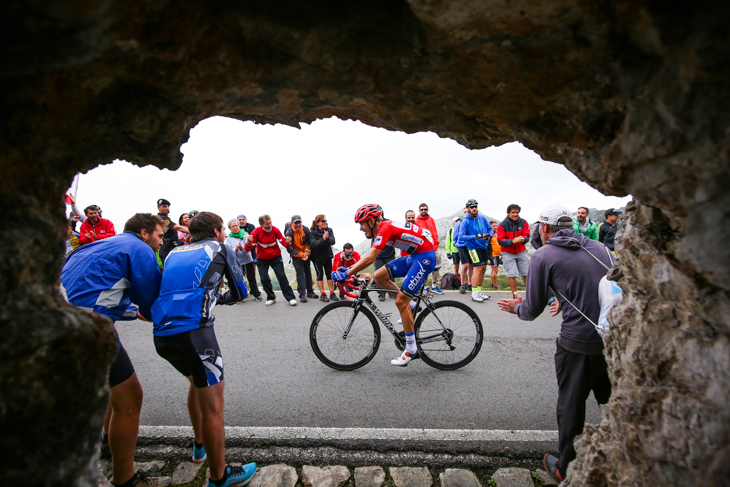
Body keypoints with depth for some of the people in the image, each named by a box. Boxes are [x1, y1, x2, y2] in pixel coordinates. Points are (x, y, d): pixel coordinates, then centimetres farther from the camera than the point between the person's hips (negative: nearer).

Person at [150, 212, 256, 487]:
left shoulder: (174, 253, 24)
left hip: (161, 337, 7)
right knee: (212, 404, 5)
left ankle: (199, 445, 47)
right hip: (193, 332, -7)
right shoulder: (220, 249, 10)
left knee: (197, 382, 30)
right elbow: (240, 291, 16)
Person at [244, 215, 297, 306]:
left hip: (276, 257, 0)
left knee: (282, 276, -7)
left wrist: (287, 243, -35)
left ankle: (290, 298, -1)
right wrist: (249, 242, -43)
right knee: (264, 279, -6)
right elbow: (248, 248, -20)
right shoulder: (256, 232, -18)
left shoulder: (275, 229, -16)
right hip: (262, 260, 0)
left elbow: (283, 241, -11)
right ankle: (271, 298, 16)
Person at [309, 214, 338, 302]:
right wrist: (323, 239, -39)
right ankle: (322, 294, 7)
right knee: (320, 274, -2)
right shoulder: (313, 232, -11)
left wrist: (327, 238, -36)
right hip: (317, 257, -3)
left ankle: (332, 293, 12)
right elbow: (314, 244, -24)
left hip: (327, 256, 3)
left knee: (329, 274, 4)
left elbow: (333, 241, -14)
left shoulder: (329, 230, 0)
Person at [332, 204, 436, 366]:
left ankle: (411, 350, 3)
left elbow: (369, 259, -29)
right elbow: (369, 256, 15)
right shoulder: (382, 229, 9)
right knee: (378, 276, 2)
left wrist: (346, 274, -24)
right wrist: (350, 268, 8)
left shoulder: (385, 229, -20)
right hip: (414, 256, 9)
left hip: (425, 257, -9)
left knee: (400, 302, -9)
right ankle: (409, 306, 14)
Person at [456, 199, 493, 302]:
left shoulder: (482, 218, 3)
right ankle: (474, 294, -6)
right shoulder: (465, 222, -12)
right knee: (478, 269, -12)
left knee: (483, 268, 9)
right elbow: (461, 236, -19)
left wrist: (489, 235, -11)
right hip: (473, 247, -6)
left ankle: (479, 291, 21)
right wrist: (475, 236, -28)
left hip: (484, 246, 6)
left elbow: (490, 228, 12)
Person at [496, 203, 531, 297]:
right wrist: (512, 241, -30)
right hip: (508, 253, -2)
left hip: (521, 252, 3)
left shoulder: (524, 223, -2)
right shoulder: (502, 225, -10)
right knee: (512, 275, -4)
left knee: (526, 274, 5)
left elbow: (527, 236, -5)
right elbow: (500, 241, -14)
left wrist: (523, 240, -30)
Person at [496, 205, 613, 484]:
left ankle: (566, 469, 32)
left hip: (579, 343, -6)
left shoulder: (543, 256, -8)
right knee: (611, 403, 25)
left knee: (571, 407, 14)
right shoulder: (598, 247, 8)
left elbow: (532, 310, -5)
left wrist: (516, 307, 16)